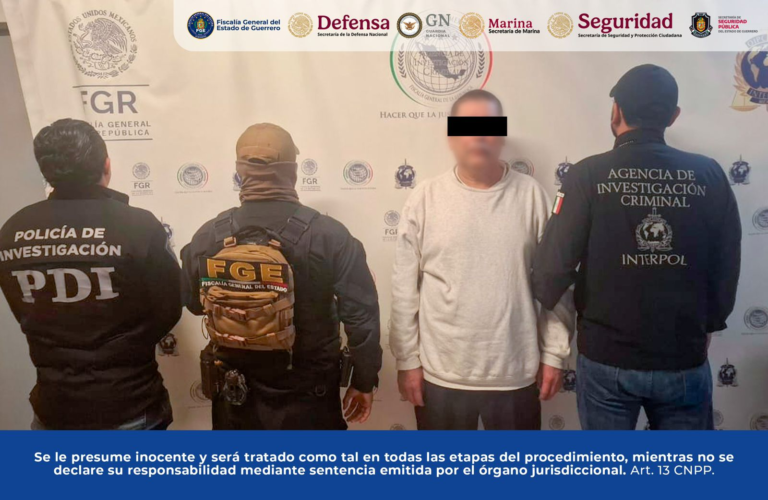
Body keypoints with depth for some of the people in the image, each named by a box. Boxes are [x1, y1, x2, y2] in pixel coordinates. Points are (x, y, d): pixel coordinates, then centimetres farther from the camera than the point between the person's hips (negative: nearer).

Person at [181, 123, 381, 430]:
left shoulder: (209, 237, -10)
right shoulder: (330, 235, -17)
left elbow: (195, 303, 6)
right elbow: (361, 315, -14)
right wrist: (364, 380, -1)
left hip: (237, 397, 2)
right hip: (311, 395, -1)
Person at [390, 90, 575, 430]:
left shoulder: (531, 195, -4)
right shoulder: (425, 199, -5)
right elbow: (405, 289, -3)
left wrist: (554, 353, 1)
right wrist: (407, 359, -3)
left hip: (516, 373, 1)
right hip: (442, 373, 0)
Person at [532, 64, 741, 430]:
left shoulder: (588, 175, -13)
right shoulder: (709, 175, -4)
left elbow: (555, 262, -14)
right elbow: (727, 265, 2)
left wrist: (543, 302, 8)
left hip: (606, 358, -2)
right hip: (686, 360, 2)